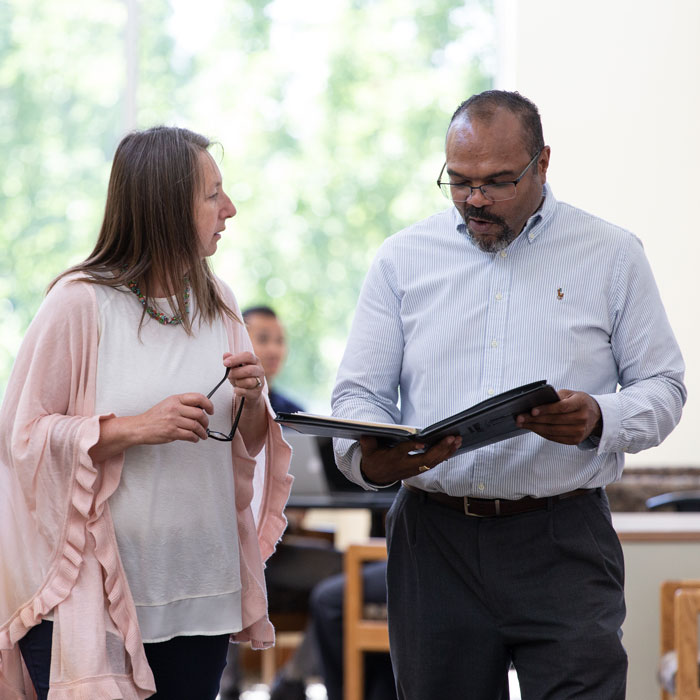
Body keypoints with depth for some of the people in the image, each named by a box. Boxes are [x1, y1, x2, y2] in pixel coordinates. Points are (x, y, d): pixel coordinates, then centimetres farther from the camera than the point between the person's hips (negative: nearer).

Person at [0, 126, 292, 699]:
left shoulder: (217, 302, 10)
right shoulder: (79, 303, -9)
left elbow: (246, 447, 17)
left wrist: (252, 399, -4)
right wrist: (137, 428, -20)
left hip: (201, 588, 6)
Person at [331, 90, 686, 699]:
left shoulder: (612, 255, 5)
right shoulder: (403, 257, 9)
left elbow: (663, 388, 6)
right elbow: (359, 392, 7)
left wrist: (598, 421, -17)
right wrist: (371, 458, -16)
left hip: (563, 541, -2)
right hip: (435, 539, 2)